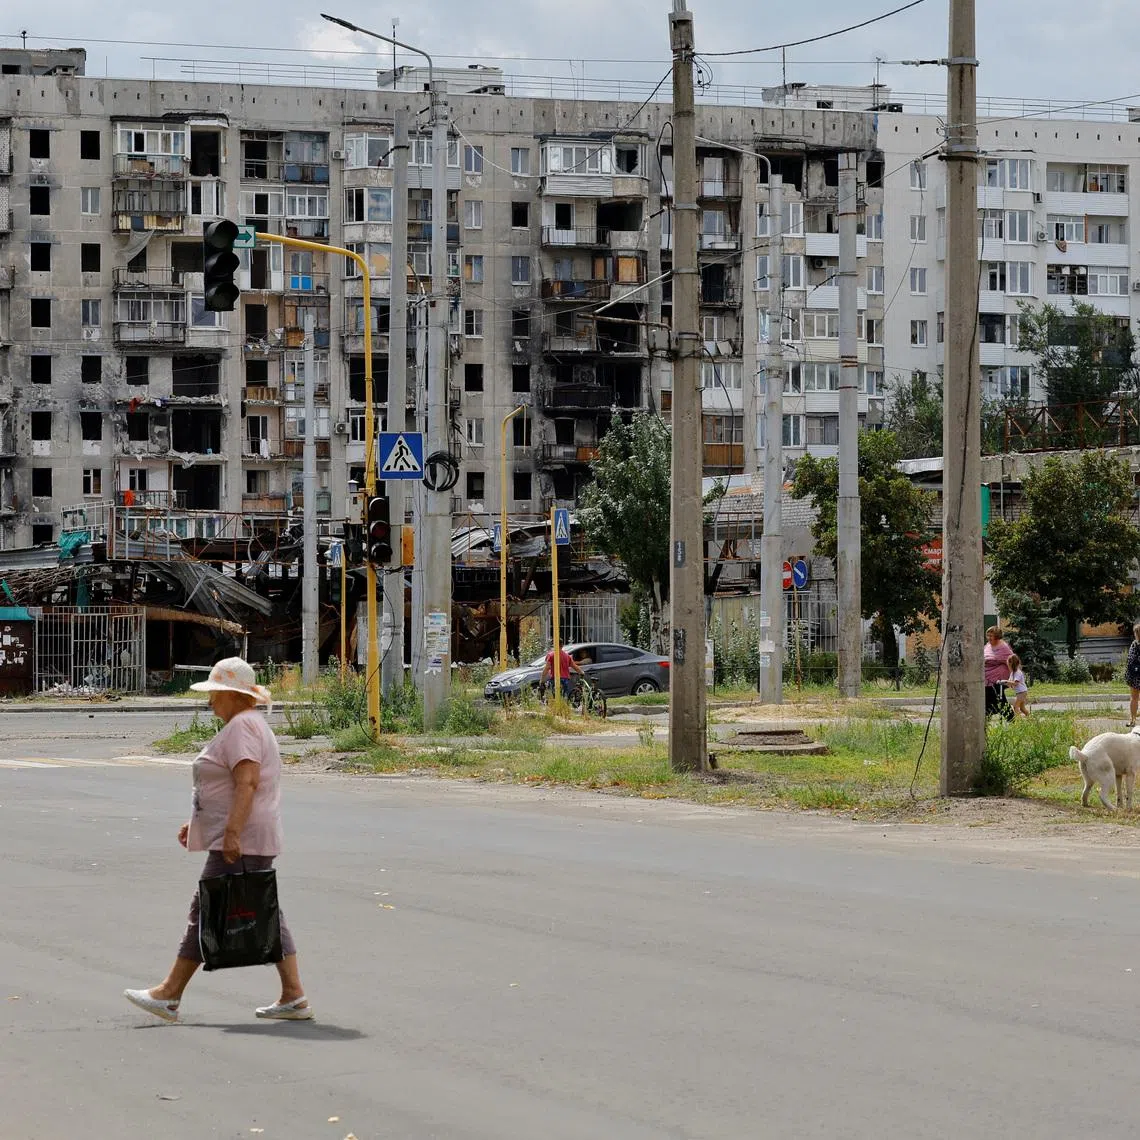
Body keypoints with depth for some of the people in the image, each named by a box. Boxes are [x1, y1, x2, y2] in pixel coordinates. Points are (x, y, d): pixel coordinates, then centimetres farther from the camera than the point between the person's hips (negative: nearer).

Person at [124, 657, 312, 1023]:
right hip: (249, 841, 11)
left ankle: (169, 996, -4)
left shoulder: (242, 726, -13)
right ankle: (293, 997, 6)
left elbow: (246, 783, -23)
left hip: (239, 842, -11)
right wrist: (197, 823, 25)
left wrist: (232, 833, -28)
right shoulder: (248, 724, 21)